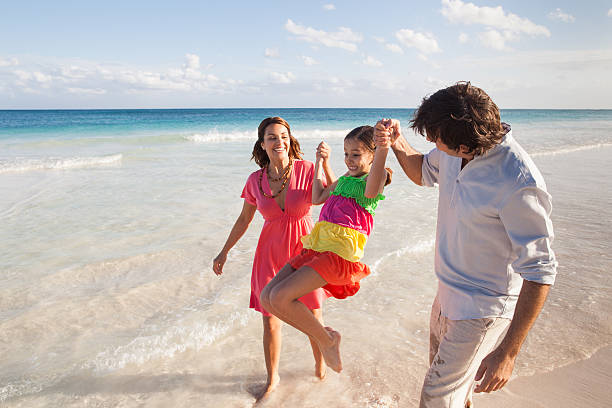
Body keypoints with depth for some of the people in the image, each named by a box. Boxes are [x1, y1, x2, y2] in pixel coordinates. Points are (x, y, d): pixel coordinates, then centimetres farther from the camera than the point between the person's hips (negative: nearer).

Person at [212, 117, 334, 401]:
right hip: (271, 253, 2)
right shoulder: (256, 180, -3)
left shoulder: (307, 170, -11)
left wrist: (325, 163, -24)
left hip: (305, 249, -1)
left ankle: (320, 365, 40)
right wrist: (224, 251, 14)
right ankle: (272, 378, 33)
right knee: (270, 321, 8)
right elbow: (244, 219, 9)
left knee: (314, 318, 10)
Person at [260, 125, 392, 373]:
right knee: (267, 297, 1)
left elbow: (372, 189, -28)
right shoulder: (346, 178, 24)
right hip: (317, 249, 9)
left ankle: (327, 339, 3)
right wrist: (320, 162, 32)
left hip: (340, 253, -9)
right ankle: (323, 336, 15)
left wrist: (383, 148, -46)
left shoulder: (372, 180, -2)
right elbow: (318, 198, 32)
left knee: (280, 297, -22)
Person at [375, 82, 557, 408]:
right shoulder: (452, 153, -9)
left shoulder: (519, 184, -32)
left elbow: (539, 271, -26)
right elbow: (423, 173, 13)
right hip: (449, 293, 8)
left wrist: (508, 352, -25)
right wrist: (398, 143, -8)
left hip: (483, 307, -8)